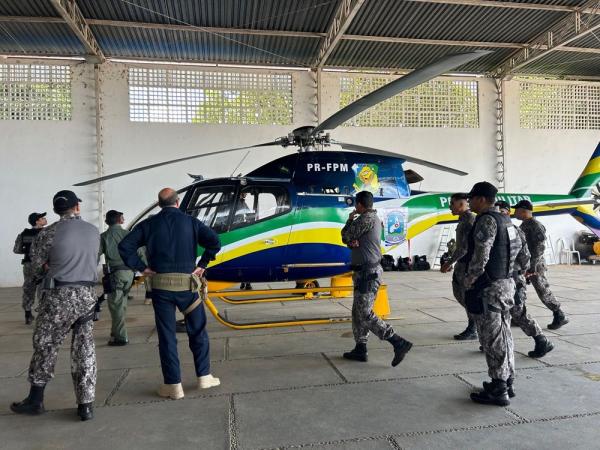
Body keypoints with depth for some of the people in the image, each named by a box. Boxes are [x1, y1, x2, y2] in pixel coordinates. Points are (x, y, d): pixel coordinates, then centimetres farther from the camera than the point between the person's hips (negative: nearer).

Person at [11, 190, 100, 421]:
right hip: (88, 295, 4)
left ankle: (35, 400, 26)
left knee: (45, 346, 13)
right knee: (85, 349, 8)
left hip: (59, 295, -3)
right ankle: (86, 404, 12)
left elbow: (37, 264, 3)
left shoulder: (49, 233, -8)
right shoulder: (94, 231, 4)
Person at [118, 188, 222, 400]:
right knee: (198, 332, 14)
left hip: (160, 285, 1)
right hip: (186, 283, 0)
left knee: (166, 335, 8)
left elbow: (125, 246, -3)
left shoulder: (149, 224, 5)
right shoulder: (191, 222, 3)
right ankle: (204, 376, 21)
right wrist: (202, 265, -1)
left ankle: (173, 385, 12)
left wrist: (141, 267, 1)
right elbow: (214, 242, -8)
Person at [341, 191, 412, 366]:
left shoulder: (366, 219, -16)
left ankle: (399, 343, -8)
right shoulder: (374, 218, 16)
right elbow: (348, 240, 13)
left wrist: (350, 220, 6)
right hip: (369, 271, 10)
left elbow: (345, 237, -9)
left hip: (367, 273, -10)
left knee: (365, 314, -9)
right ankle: (360, 349, 21)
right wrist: (353, 242, -10)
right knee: (358, 312, 14)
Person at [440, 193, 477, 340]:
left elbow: (466, 246, -22)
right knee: (458, 293, 13)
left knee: (468, 296, -1)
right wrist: (451, 262, 19)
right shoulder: (463, 220, 14)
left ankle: (472, 331, 10)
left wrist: (449, 262, -20)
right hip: (461, 263, 9)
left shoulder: (471, 219, -16)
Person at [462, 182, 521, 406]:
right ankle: (507, 381, 28)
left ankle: (498, 391, 5)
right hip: (505, 283, 10)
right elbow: (518, 245, 25)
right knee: (503, 334, 16)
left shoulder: (487, 220, -17)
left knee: (492, 339, -3)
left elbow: (480, 256, -23)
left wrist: (469, 281, -14)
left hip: (488, 288, -10)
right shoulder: (505, 220, 12)